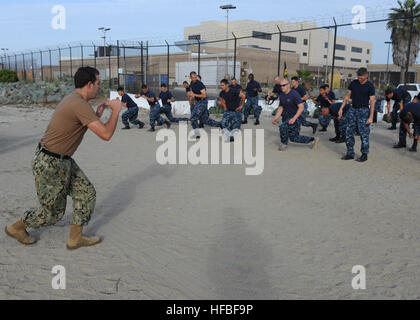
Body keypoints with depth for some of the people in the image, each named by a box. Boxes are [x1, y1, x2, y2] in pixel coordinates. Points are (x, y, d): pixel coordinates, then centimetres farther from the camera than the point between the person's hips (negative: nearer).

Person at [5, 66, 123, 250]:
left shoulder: (72, 100, 9)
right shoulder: (80, 105, -23)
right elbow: (106, 134, -27)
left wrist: (98, 113, 16)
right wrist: (116, 110, -12)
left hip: (62, 161, 10)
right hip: (49, 165, -10)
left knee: (87, 193, 8)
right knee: (53, 212, 7)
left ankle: (75, 238, 17)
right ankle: (17, 228, 31)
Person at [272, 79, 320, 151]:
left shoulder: (294, 94, -19)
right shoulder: (282, 96, 3)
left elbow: (301, 107, -24)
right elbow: (281, 108, 12)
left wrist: (294, 118, -32)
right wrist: (276, 118, -2)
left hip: (296, 117, -8)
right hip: (288, 117, 8)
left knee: (283, 126, -27)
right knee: (294, 138, 10)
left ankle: (284, 144, -5)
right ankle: (313, 140, 25)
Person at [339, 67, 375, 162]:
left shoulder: (370, 86, -6)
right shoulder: (353, 83, 6)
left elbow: (372, 102, -8)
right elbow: (347, 96, 13)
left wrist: (371, 117, -14)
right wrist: (341, 108, 6)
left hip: (363, 111, -5)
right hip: (353, 109, 5)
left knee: (364, 133, -3)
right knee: (349, 132, 4)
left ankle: (364, 154, 8)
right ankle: (350, 153, 13)